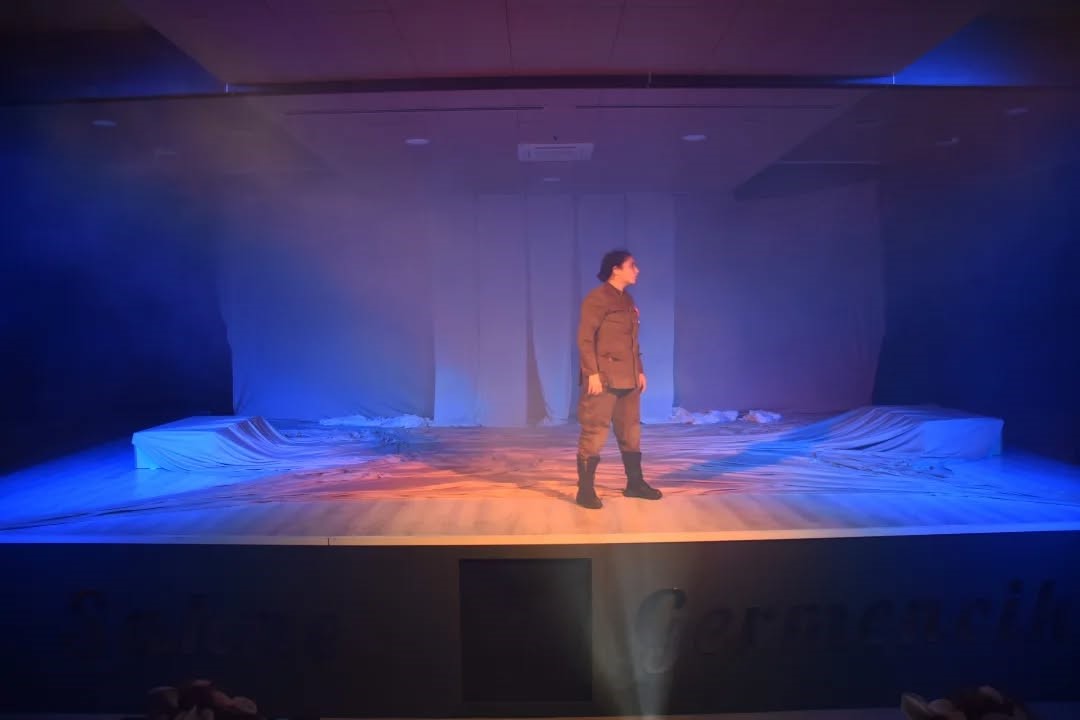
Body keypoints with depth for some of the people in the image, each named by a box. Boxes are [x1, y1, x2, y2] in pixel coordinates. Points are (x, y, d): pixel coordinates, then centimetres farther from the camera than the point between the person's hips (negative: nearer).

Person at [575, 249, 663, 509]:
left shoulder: (628, 300, 16)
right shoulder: (597, 298, -9)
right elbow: (585, 338, -14)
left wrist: (640, 371, 15)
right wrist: (592, 373, -19)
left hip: (628, 379, 8)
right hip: (603, 378, -8)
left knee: (631, 432, 14)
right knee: (594, 433, -5)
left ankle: (635, 483, 26)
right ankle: (585, 490, 1)